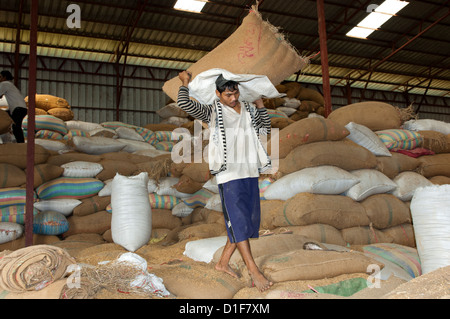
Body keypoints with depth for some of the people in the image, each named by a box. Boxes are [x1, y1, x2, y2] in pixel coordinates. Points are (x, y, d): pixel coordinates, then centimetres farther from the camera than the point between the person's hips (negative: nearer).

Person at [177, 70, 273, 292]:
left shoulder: (247, 109, 13)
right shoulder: (212, 112, -2)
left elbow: (266, 128, 22)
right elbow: (184, 103, -12)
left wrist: (260, 104, 15)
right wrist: (185, 82, 3)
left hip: (250, 173, 7)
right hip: (229, 175, -6)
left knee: (250, 221, 11)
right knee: (238, 221, -8)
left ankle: (223, 263, 24)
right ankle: (254, 271, -3)